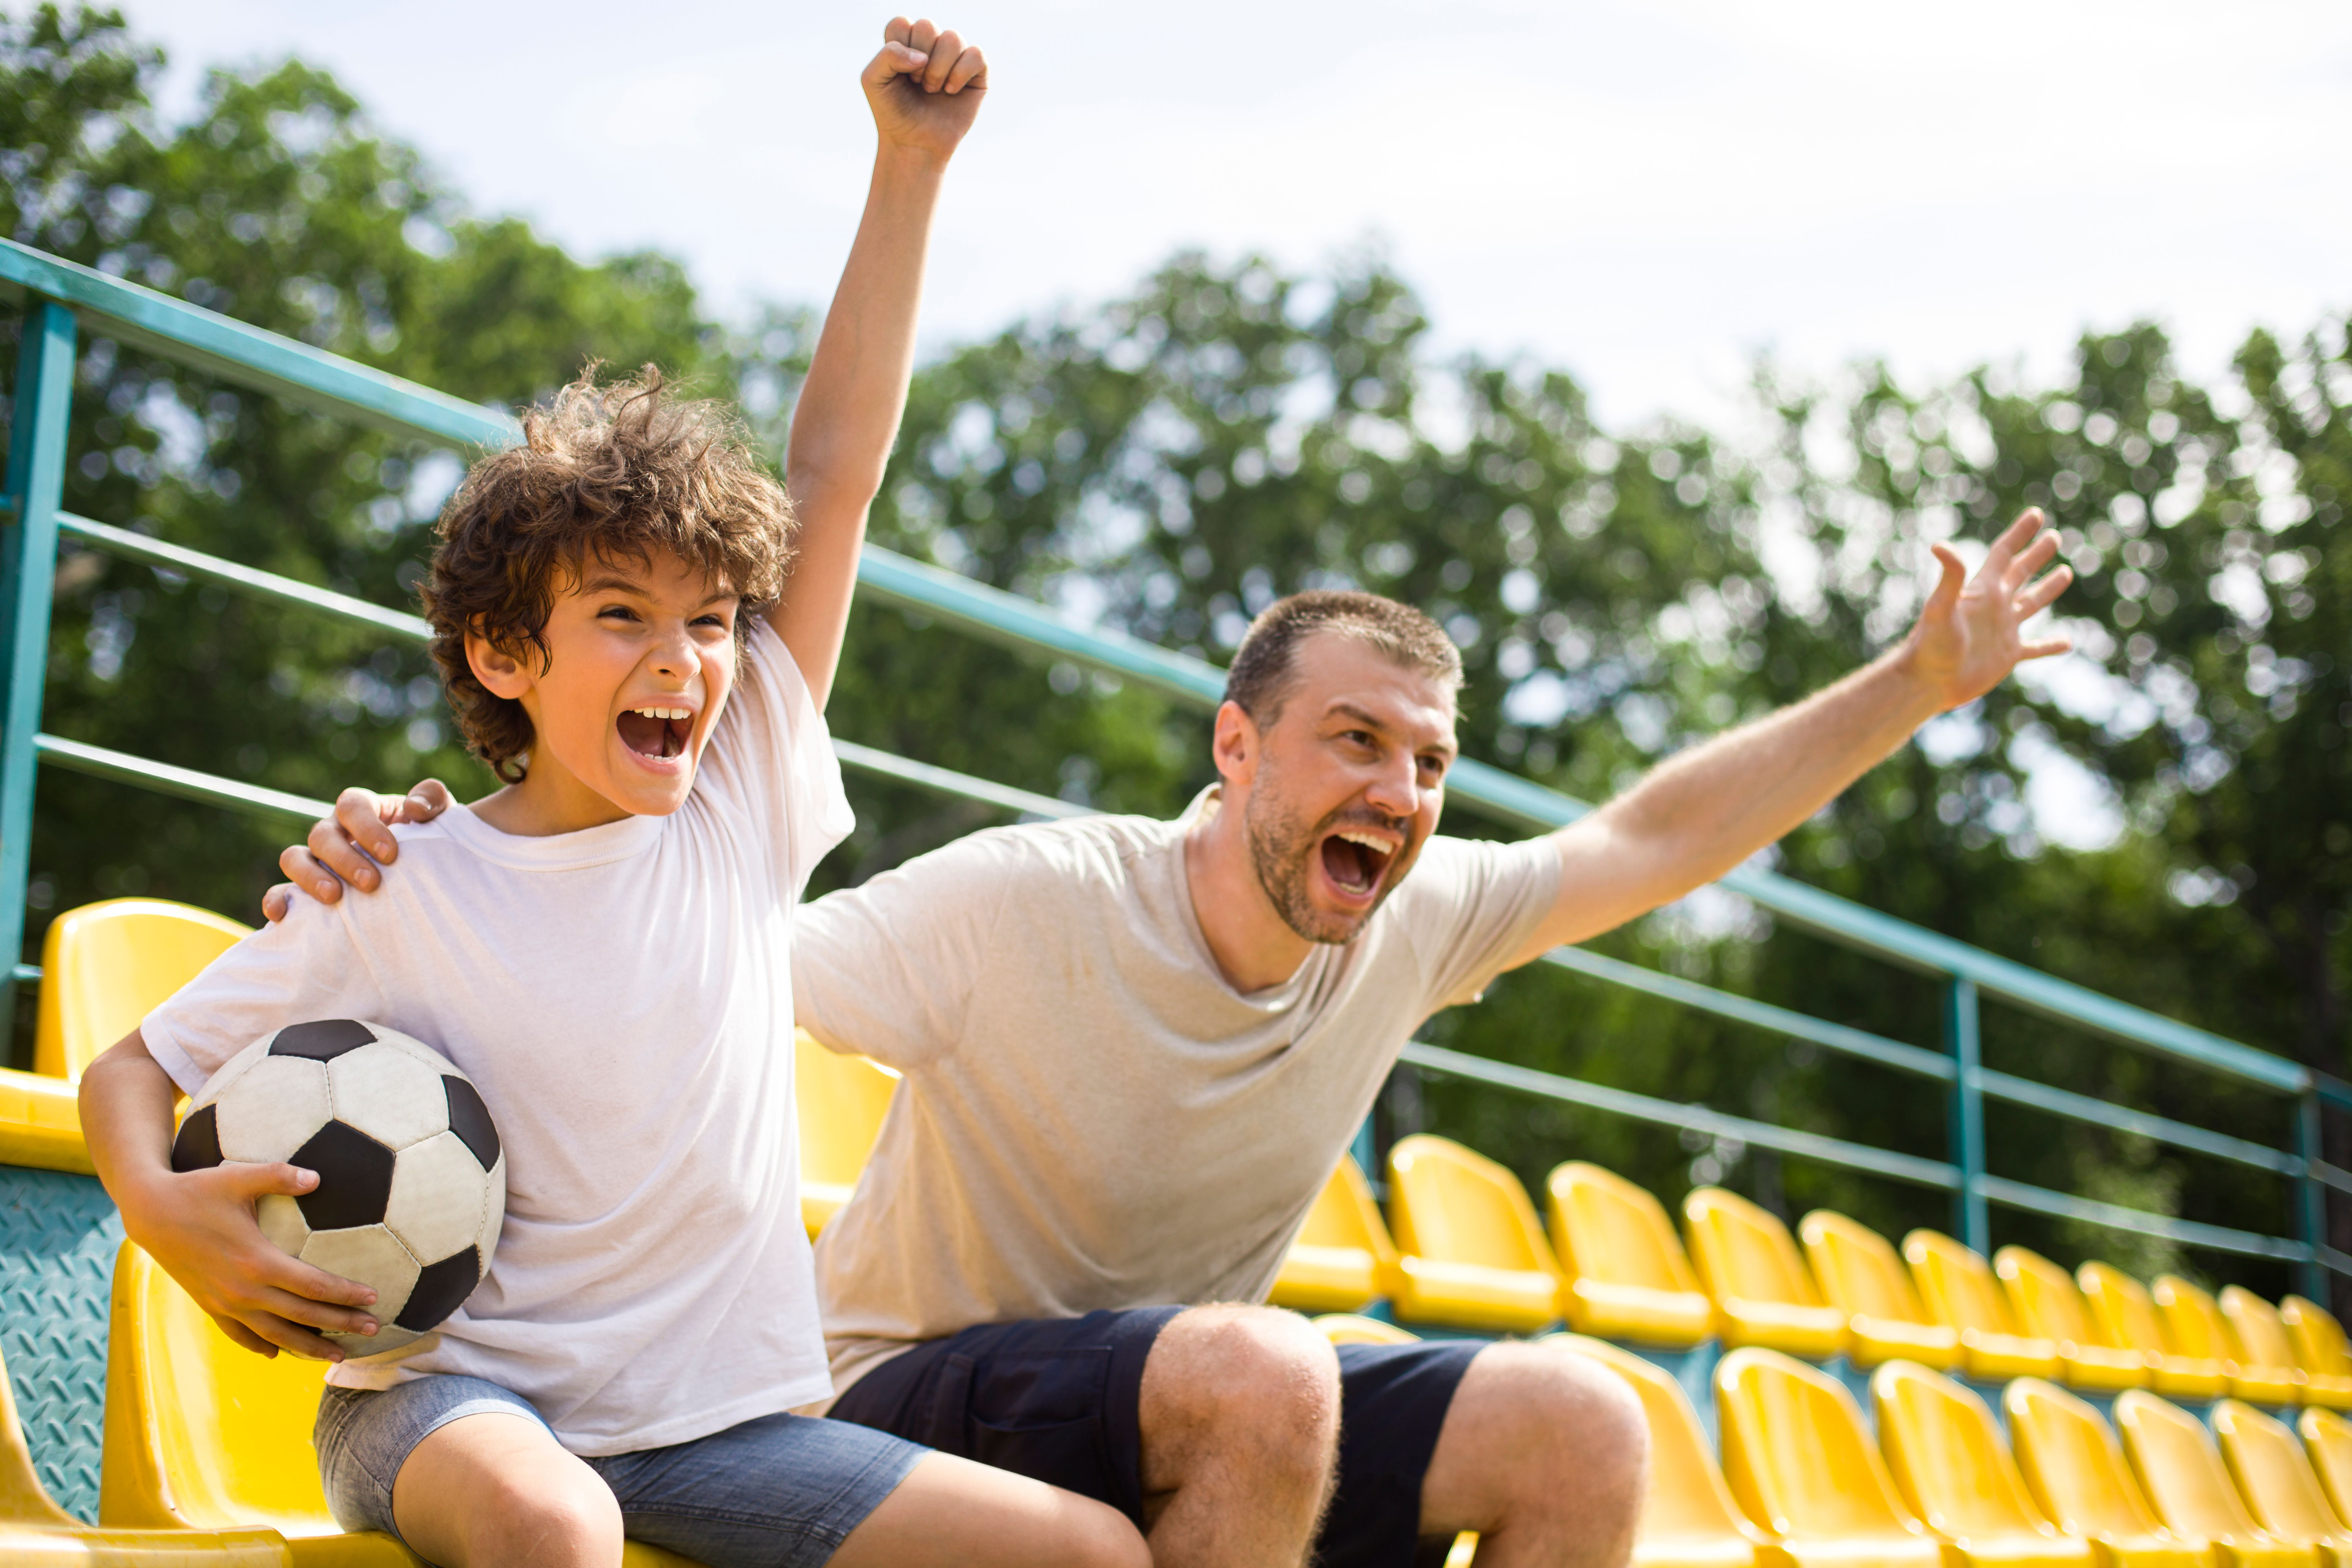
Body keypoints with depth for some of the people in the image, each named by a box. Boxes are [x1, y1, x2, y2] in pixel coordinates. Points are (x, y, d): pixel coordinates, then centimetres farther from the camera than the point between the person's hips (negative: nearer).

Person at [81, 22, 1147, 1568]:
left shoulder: (742, 802, 1)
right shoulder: (402, 895, -6)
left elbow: (836, 470, -2)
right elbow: (133, 1063, 4)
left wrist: (911, 166, -3)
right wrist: (159, 1205, -19)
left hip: (716, 1423, 4)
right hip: (451, 1401, -3)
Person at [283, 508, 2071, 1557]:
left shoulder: (1411, 924, -4)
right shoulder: (1021, 903, -22)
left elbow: (1651, 841, 7)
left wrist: (1920, 686, 7)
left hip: (1216, 1408, 6)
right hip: (923, 1404, -6)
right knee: (1257, 1374, -36)